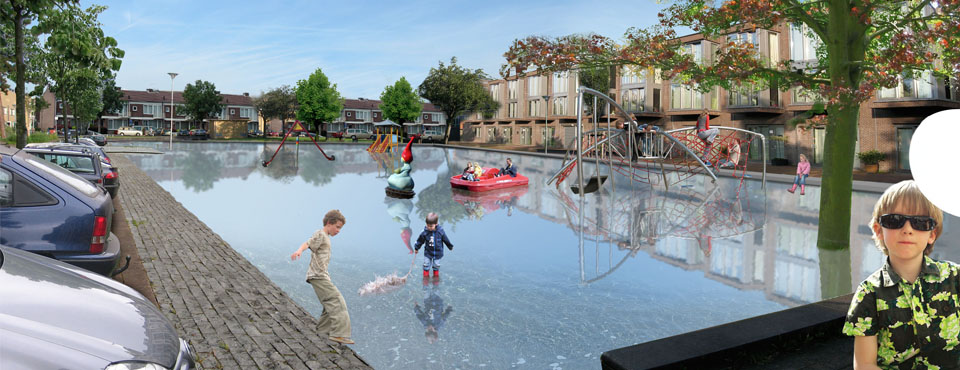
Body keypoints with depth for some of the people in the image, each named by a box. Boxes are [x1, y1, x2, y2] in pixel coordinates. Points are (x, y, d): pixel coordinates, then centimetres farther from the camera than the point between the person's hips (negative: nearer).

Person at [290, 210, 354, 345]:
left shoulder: (326, 237, 23)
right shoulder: (320, 235, -6)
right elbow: (307, 243, -25)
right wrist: (299, 251, -45)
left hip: (322, 275, 10)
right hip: (318, 275, -10)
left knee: (330, 306, 10)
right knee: (337, 301, -15)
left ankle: (321, 333, 16)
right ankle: (339, 334, -20)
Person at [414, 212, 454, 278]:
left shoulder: (440, 231, -18)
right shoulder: (425, 232, -18)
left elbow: (446, 240, -2)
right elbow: (420, 240, -2)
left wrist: (450, 246, 11)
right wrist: (416, 248, 9)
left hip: (437, 253, 0)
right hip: (428, 253, 0)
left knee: (436, 266, 15)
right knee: (426, 265, 9)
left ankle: (436, 277, 36)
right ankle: (425, 277, 28)